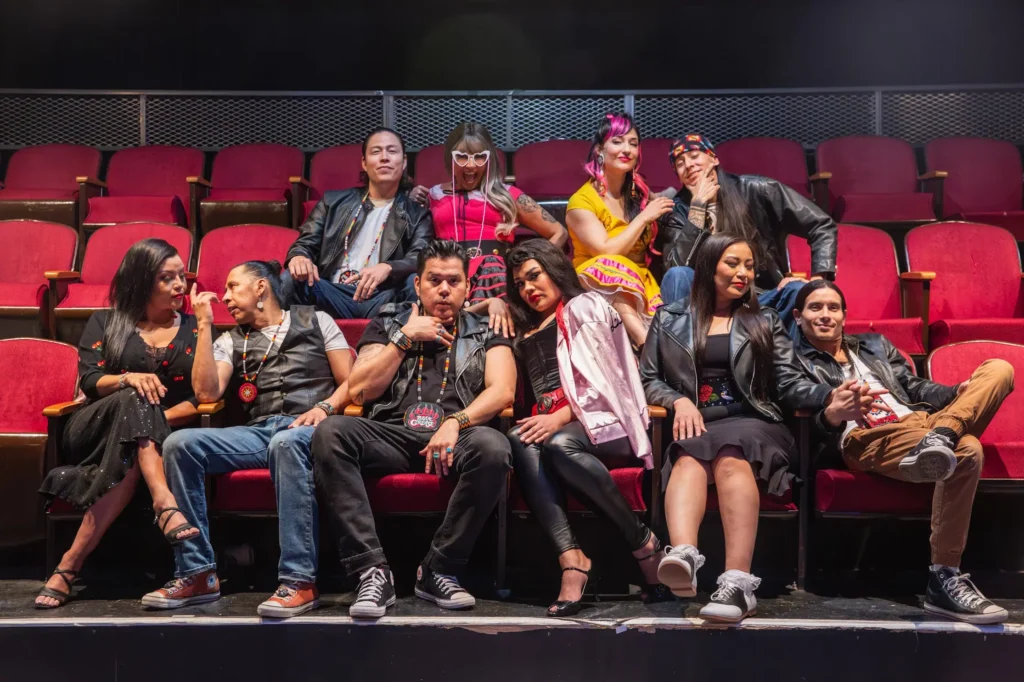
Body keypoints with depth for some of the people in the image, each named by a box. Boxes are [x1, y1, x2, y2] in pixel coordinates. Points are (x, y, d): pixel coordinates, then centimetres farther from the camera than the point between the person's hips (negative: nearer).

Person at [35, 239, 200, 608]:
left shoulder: (195, 329, 14)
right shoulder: (104, 323, 14)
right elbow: (88, 381, -1)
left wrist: (158, 419, -15)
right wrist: (127, 379, -23)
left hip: (164, 434, 1)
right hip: (96, 430, 0)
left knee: (129, 460, -37)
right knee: (134, 401, -36)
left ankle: (68, 567, -37)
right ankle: (164, 503, -52)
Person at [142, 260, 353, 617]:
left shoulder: (315, 320, 18)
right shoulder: (230, 341, 24)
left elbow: (350, 381, 10)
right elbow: (207, 392, 4)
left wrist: (325, 407, -10)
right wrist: (204, 325, 8)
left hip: (306, 429, -3)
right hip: (257, 432, 4)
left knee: (285, 443, -41)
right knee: (180, 443, -23)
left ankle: (300, 581, -40)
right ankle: (197, 573, -19)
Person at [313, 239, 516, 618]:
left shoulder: (485, 333, 17)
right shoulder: (388, 323, 20)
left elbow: (502, 390, -1)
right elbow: (359, 391, 8)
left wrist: (454, 422, -18)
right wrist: (405, 338, 2)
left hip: (455, 438, -1)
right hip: (390, 436, 1)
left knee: (491, 446, -36)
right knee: (330, 432, -29)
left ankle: (438, 570, -21)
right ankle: (372, 570, -30)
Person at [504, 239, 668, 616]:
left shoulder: (585, 306, 11)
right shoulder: (525, 332, 30)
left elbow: (603, 380, -2)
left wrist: (560, 418, -16)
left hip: (604, 423, -4)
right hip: (551, 427, 4)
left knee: (559, 444, -38)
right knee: (519, 440, -32)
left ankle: (644, 542, -26)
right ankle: (570, 557, -45)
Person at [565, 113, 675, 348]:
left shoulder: (640, 194, 13)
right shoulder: (582, 201, -6)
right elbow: (606, 251, -18)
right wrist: (644, 217, -11)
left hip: (639, 283, 6)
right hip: (597, 285, -6)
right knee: (611, 267, -39)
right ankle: (646, 340, -56)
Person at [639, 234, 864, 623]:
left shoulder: (765, 322, 21)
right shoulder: (669, 319, 20)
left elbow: (790, 383, 10)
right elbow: (647, 379, 15)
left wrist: (830, 396, -11)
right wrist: (678, 400, -6)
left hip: (750, 423, 0)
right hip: (694, 425, 0)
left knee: (732, 459, -37)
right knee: (691, 460, -37)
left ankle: (737, 581, -54)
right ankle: (683, 555, -63)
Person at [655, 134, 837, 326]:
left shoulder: (753, 190, -3)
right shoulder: (678, 211, 2)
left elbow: (823, 227, -3)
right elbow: (677, 266, -16)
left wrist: (817, 281, -18)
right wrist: (697, 206, -15)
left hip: (763, 299, 0)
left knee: (799, 291, -29)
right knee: (677, 275, -27)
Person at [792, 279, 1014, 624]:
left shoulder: (876, 345, 33)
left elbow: (916, 387, 25)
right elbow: (810, 427, -2)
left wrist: (961, 393, 3)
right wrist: (832, 415, -27)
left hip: (920, 422, 7)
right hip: (867, 439, -7)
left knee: (999, 368, -9)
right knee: (966, 451, -34)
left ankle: (941, 437, -37)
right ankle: (943, 581, -33)